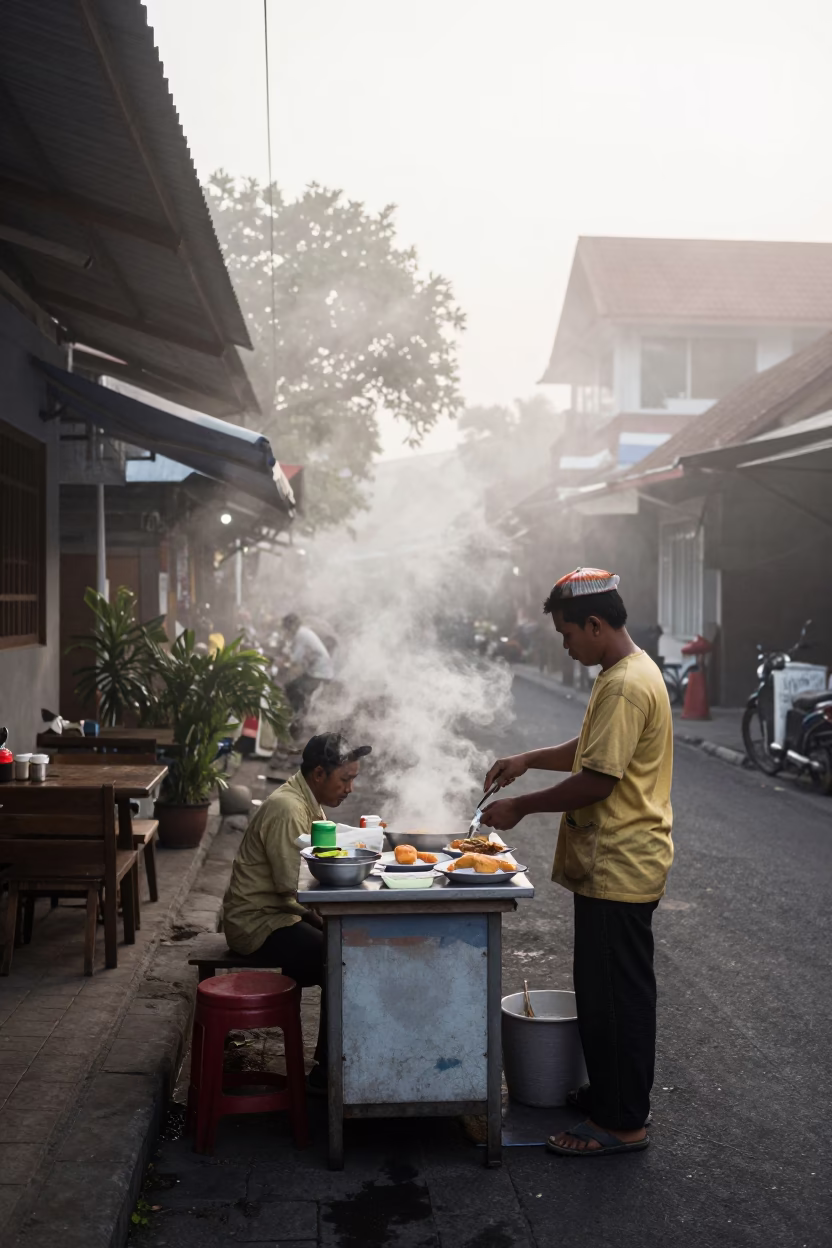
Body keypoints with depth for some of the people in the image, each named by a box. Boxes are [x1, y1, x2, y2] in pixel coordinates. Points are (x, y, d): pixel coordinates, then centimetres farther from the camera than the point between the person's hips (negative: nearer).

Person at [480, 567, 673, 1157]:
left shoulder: (626, 686, -22)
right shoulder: (626, 673, 12)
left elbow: (597, 780, -24)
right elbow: (592, 749, 23)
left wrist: (520, 807, -14)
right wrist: (530, 759, 9)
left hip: (619, 869, -10)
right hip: (614, 864, 10)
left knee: (615, 995, 0)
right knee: (603, 991, 20)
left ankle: (622, 1123, 12)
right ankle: (608, 1093, 33)